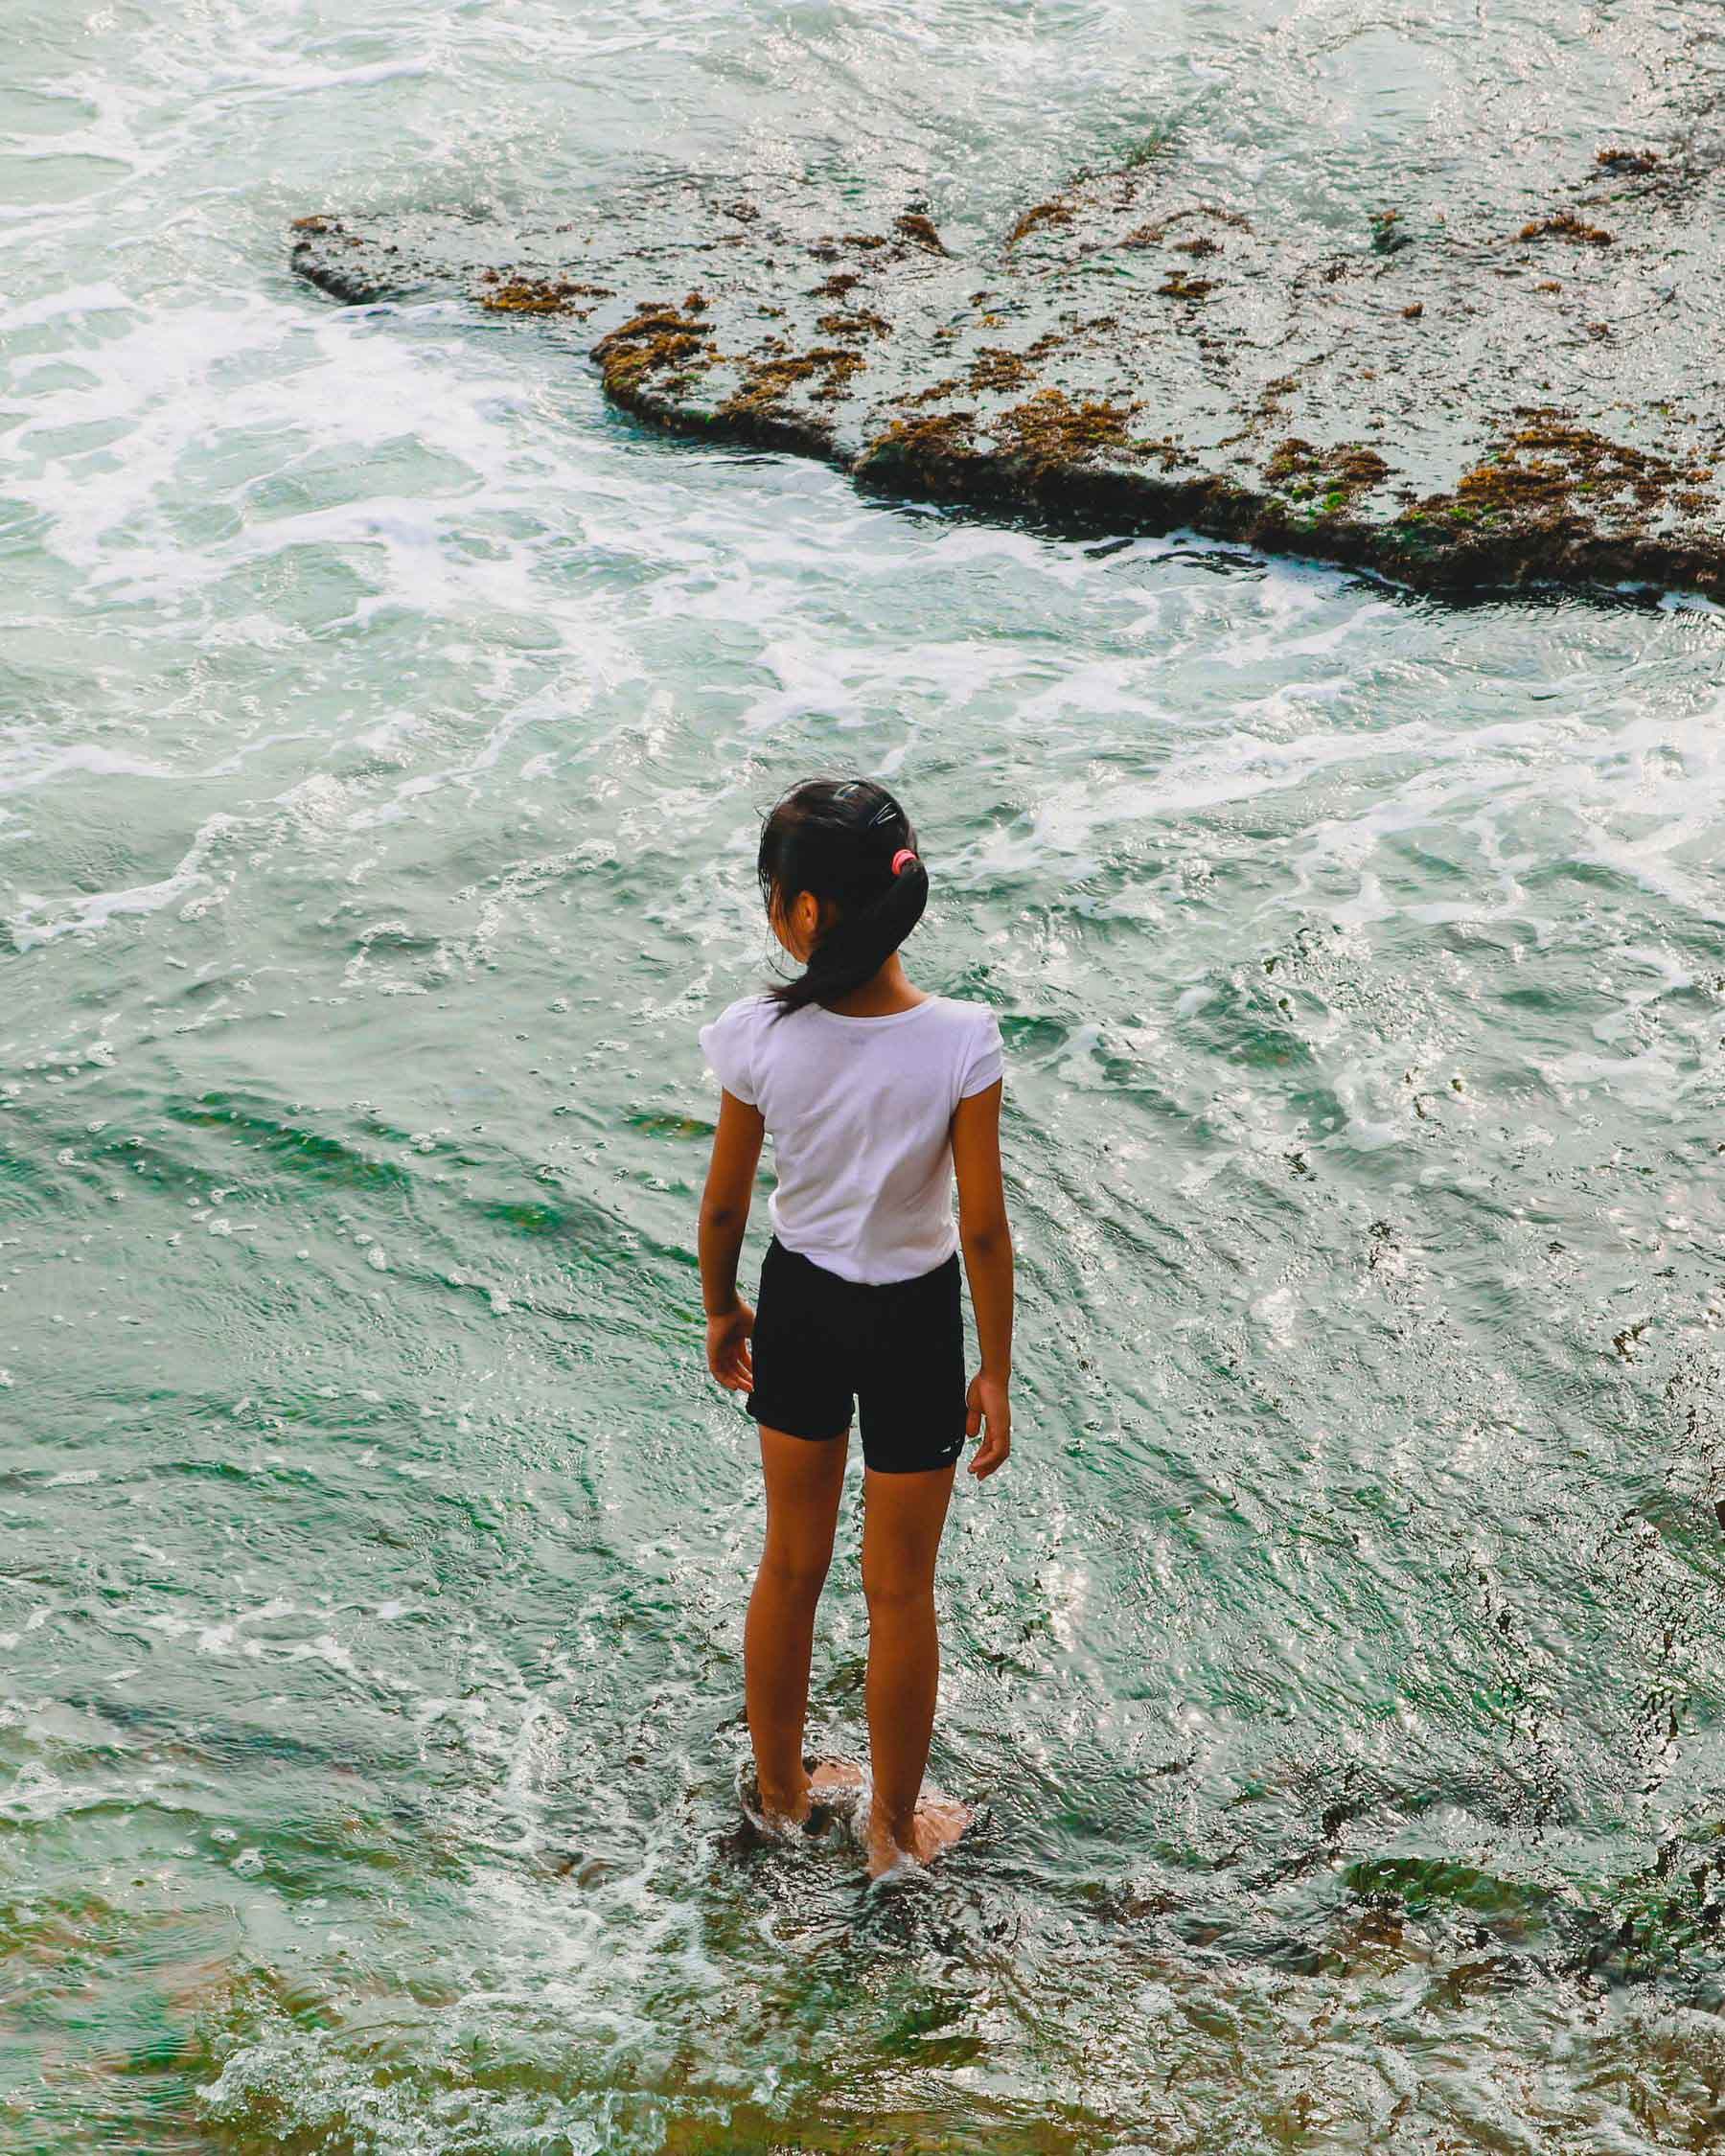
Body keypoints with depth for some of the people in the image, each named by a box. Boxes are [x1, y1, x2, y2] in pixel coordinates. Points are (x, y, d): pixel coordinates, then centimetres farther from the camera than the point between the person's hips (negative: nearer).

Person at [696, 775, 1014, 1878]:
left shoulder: (761, 1037, -19)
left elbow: (724, 1205, -6)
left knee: (791, 1563, 23)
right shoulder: (960, 1040, -23)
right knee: (901, 1591, 15)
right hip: (912, 1321, -2)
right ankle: (895, 1828, 32)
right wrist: (995, 1374, -4)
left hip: (799, 1306, 2)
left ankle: (781, 1792, 41)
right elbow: (983, 1229, -16)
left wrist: (721, 1311, 13)